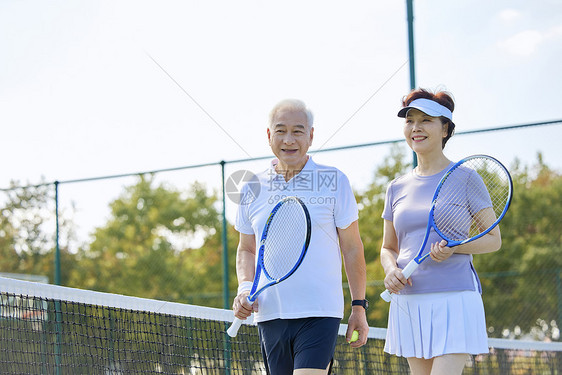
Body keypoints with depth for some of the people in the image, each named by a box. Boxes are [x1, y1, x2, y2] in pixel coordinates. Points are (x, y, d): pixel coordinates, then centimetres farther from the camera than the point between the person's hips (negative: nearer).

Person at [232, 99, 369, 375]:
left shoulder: (335, 182, 1)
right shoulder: (252, 190, 9)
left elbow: (352, 248, 5)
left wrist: (359, 307, 3)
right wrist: (245, 288, 0)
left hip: (320, 313, -4)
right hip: (269, 315, 4)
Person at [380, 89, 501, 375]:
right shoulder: (397, 188, 13)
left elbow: (493, 239, 2)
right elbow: (388, 247, 19)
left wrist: (454, 247, -17)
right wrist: (391, 270, -4)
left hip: (454, 300, -5)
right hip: (408, 302, 5)